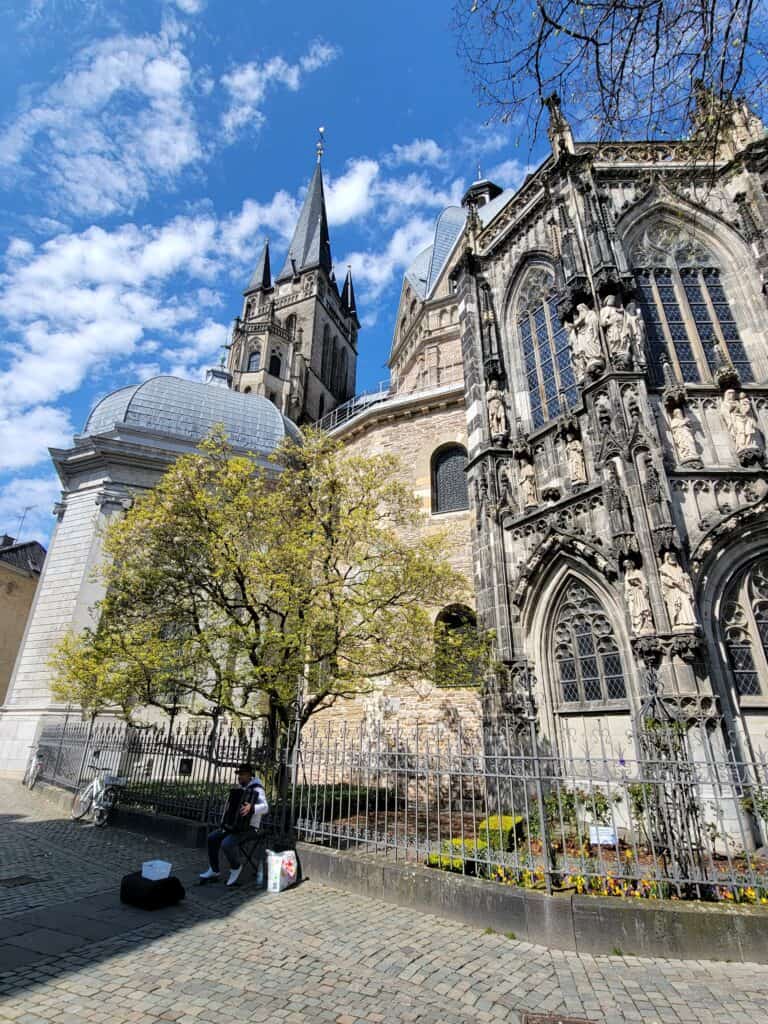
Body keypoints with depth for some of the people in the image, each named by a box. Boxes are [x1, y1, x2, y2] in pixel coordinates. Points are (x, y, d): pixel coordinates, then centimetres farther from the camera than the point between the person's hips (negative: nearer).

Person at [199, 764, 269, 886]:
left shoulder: (257, 790, -15)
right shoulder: (242, 789, 13)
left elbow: (265, 807, -31)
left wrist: (251, 807, -47)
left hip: (248, 828, -9)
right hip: (236, 826, 9)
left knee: (226, 844, -27)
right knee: (212, 838, -1)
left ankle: (236, 867, -1)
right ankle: (213, 870, 12)